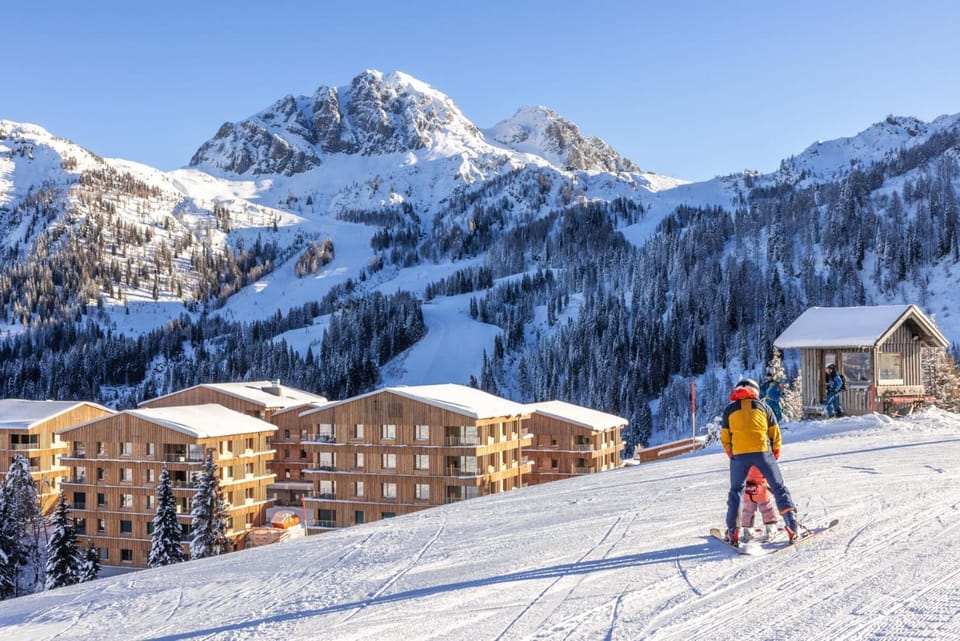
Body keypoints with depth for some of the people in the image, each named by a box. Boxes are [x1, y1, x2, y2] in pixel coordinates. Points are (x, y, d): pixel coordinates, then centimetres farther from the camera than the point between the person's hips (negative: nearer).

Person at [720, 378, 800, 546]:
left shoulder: (730, 409, 14)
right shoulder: (763, 406, 14)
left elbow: (725, 437, 12)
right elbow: (775, 433, 13)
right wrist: (775, 455, 23)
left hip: (739, 454, 0)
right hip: (762, 451, 0)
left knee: (735, 491, 14)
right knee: (778, 488, 9)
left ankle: (733, 532, 8)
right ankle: (792, 525, 1)